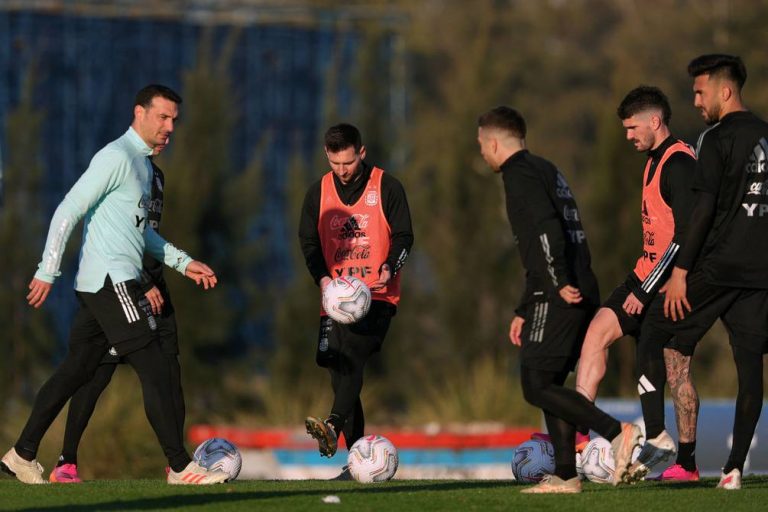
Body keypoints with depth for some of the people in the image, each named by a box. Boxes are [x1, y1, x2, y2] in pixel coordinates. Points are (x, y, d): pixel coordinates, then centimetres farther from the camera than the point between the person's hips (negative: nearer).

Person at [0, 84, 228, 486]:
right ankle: (181, 468, -9)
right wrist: (48, 272, -17)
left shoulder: (142, 163, 19)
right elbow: (68, 211, -15)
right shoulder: (116, 157, -12)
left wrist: (183, 263, 22)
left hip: (101, 286, 10)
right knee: (154, 369, -10)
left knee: (75, 370, 11)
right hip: (111, 282, -10)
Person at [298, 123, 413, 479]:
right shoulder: (318, 193, 10)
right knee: (338, 370, 2)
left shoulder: (387, 188, 0)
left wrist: (389, 268, -18)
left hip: (378, 296, -5)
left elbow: (403, 236, 1)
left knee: (351, 356, -27)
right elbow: (308, 240, 11)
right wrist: (322, 277, -7)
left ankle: (333, 427, -44)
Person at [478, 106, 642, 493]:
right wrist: (523, 312, 30)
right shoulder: (544, 170, 26)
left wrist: (561, 284, -26)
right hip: (580, 296, 10)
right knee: (548, 385, 12)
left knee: (536, 385, -10)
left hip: (563, 298, -10)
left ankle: (616, 432, -20)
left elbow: (546, 229, -21)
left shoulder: (520, 174, -5)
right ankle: (565, 476, 9)